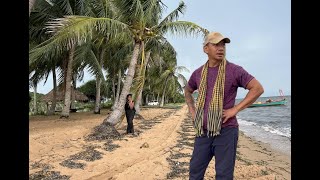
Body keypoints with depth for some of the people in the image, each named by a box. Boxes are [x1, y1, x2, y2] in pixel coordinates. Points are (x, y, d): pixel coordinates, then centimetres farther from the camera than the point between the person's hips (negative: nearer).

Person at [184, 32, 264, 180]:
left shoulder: (234, 70, -6)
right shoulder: (198, 73, 8)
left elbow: (258, 88, -8)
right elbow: (187, 91, 25)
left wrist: (235, 109, -13)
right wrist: (192, 110, 10)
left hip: (226, 131, -4)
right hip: (203, 132, 5)